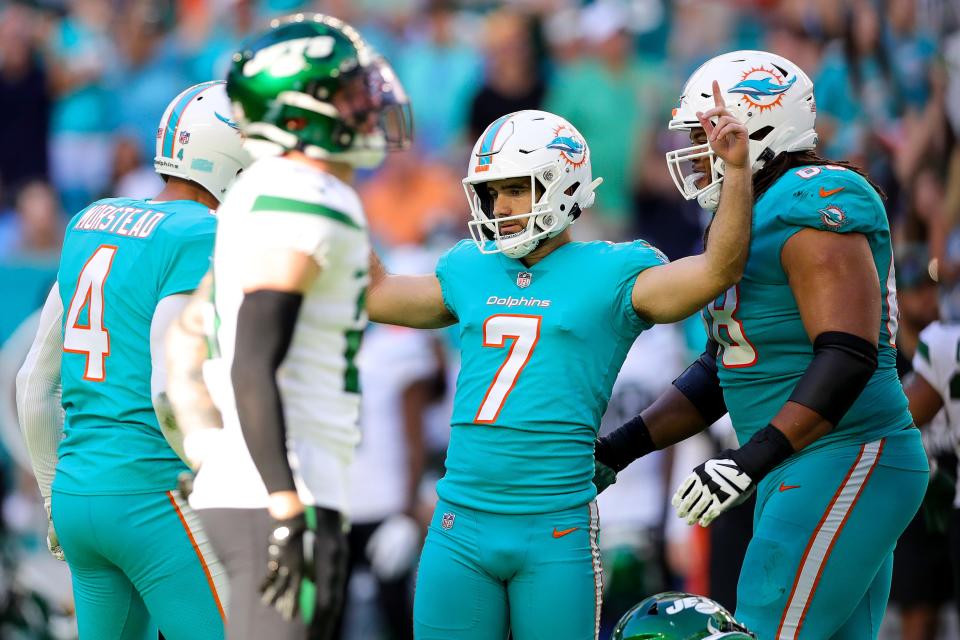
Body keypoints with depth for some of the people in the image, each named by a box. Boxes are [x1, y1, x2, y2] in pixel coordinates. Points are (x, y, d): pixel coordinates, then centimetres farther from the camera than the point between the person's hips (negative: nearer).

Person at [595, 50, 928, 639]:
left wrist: (754, 458, -29)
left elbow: (848, 356, -23)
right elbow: (719, 370, 21)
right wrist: (619, 449, 14)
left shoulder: (814, 205, -15)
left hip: (844, 466, -10)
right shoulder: (750, 220, 17)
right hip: (801, 473, 10)